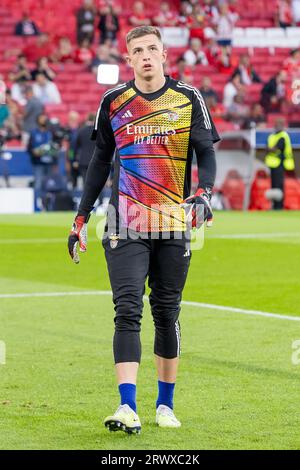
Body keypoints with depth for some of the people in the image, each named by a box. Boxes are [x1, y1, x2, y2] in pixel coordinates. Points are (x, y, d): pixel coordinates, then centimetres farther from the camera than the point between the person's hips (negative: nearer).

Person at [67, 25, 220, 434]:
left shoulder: (188, 99, 3)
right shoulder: (113, 101, 7)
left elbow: (206, 152, 2)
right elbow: (101, 160, 16)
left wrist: (204, 192, -18)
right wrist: (82, 217, 13)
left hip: (173, 224, 0)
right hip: (126, 227, 0)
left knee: (167, 314, 7)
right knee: (127, 311, -11)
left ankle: (165, 405, 19)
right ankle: (127, 408, -18)